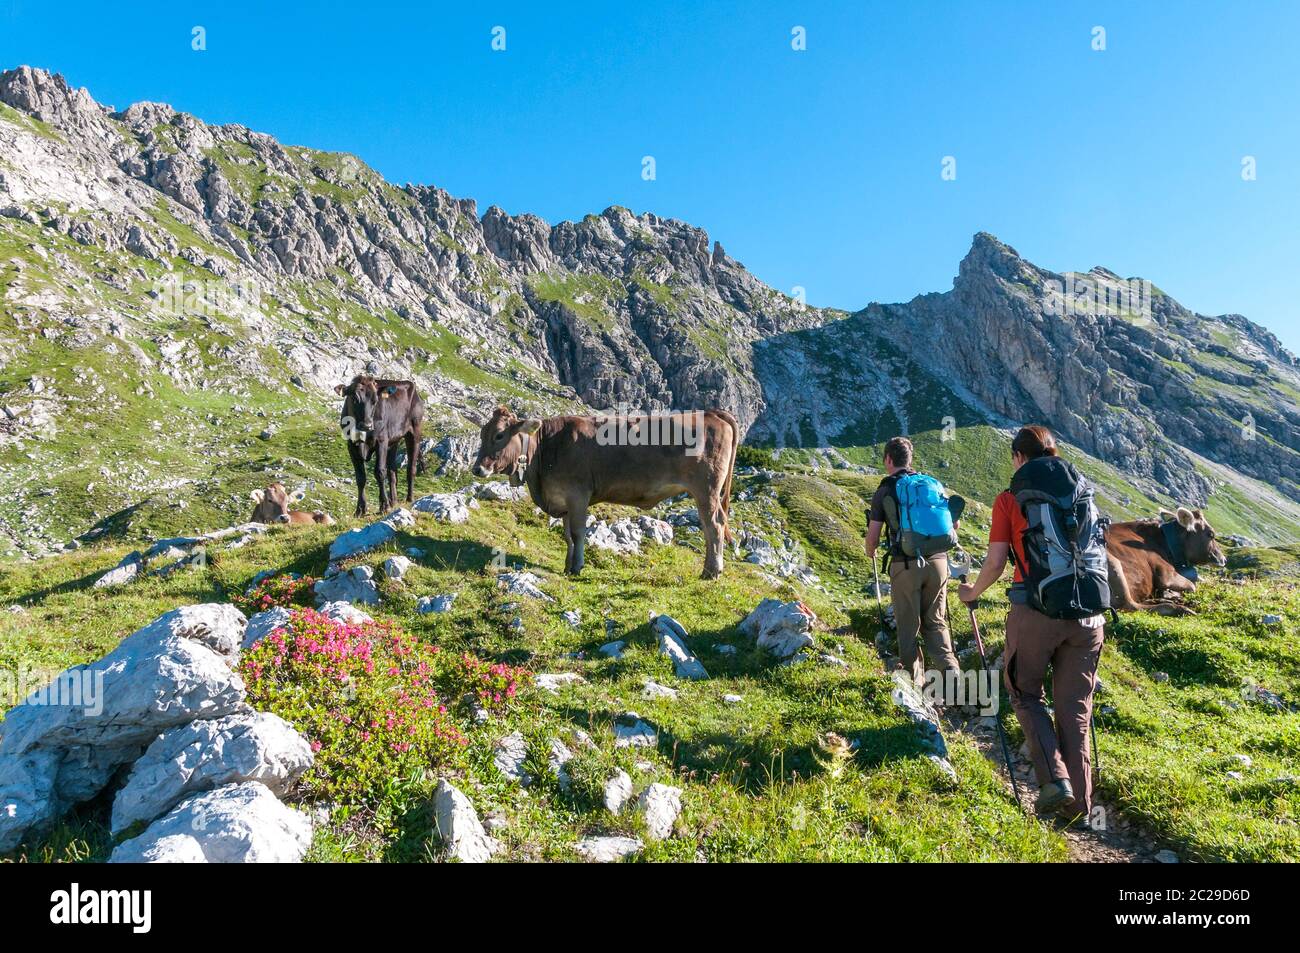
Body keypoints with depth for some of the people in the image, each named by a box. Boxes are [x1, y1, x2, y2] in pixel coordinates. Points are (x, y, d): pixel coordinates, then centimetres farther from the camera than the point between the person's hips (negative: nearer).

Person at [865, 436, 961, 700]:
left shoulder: (883, 491, 0)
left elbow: (873, 536, 0)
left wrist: (870, 552, 23)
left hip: (905, 564, -3)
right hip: (937, 560, 3)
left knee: (908, 627, 9)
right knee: (935, 622, 14)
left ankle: (915, 683, 15)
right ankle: (950, 669, -3)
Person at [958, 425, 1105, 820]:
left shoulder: (1010, 499, -2)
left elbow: (995, 564, -5)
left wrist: (972, 593, 13)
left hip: (1035, 610, -4)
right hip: (1085, 610, 4)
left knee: (1026, 694, 16)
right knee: (1074, 708, 13)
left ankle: (1054, 779, 0)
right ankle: (1079, 803, 18)